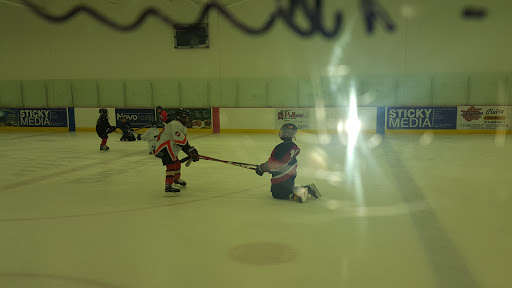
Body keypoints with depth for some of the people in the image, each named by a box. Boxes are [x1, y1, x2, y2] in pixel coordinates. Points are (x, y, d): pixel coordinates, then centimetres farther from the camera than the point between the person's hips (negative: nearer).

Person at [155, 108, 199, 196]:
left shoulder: (182, 126, 18)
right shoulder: (175, 124, -18)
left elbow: (183, 142, 18)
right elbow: (180, 140, -28)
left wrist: (191, 152, 8)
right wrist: (191, 149, -24)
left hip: (170, 148, 11)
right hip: (164, 148, -11)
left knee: (177, 163, 26)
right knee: (171, 165, -22)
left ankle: (177, 179, 51)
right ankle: (168, 186, -29)